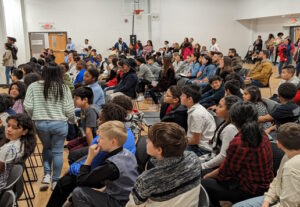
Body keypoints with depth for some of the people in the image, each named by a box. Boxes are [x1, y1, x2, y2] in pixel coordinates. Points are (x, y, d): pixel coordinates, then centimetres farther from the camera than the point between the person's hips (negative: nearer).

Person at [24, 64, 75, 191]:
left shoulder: (33, 86, -1)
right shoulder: (64, 88, -3)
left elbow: (27, 107, -4)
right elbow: (69, 110, -4)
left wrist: (35, 117, 16)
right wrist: (73, 121, 15)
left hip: (40, 124, 2)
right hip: (60, 124, -1)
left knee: (46, 148, 24)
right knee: (57, 152, 10)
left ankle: (47, 175, 14)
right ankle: (55, 181, 17)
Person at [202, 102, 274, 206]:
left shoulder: (238, 143, -27)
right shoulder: (263, 135, -2)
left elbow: (224, 173, -13)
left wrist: (206, 177, 6)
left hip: (250, 191, -8)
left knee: (205, 184, 0)